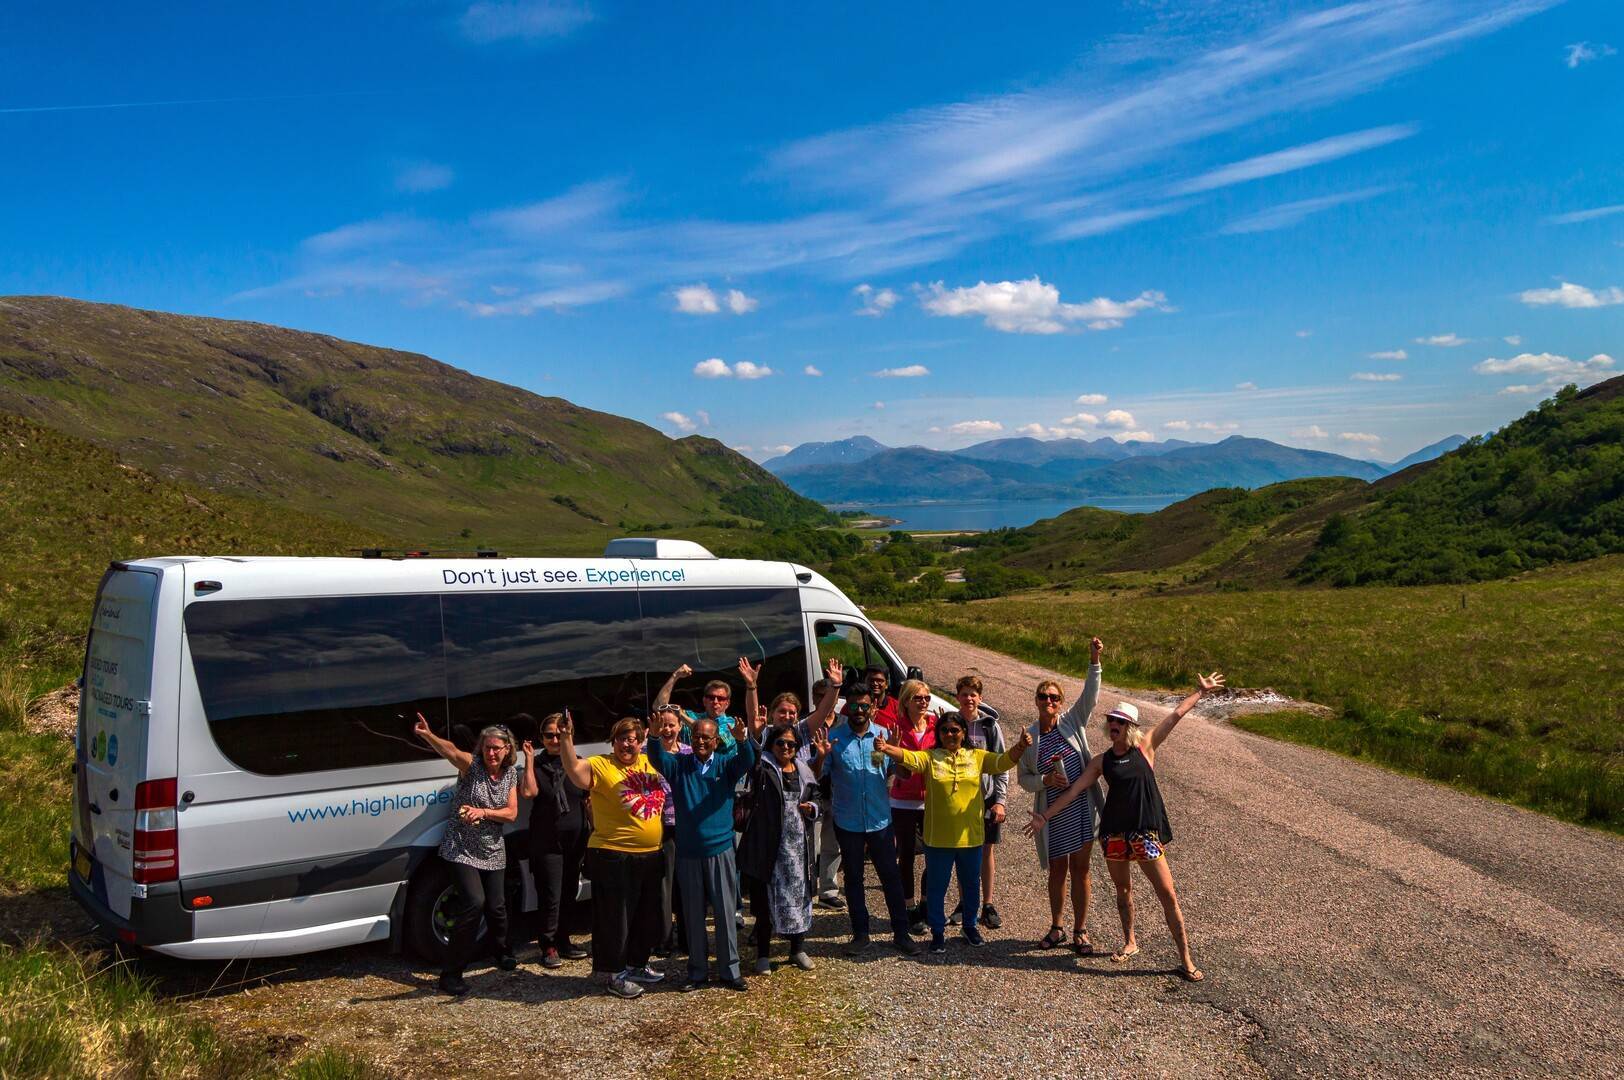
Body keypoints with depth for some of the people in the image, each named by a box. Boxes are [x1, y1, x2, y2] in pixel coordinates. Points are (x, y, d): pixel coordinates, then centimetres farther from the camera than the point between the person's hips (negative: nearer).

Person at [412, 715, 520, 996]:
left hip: (493, 852, 5)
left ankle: (503, 951, 40)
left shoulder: (510, 773, 1)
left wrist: (482, 812, -23)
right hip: (462, 849, -5)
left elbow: (511, 813, -5)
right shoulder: (471, 765, -14)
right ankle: (451, 973, -11)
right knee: (474, 901, -20)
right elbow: (449, 750, -36)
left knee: (496, 906, 8)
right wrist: (427, 735, -57)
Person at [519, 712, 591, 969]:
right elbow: (528, 792, -18)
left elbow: (588, 800, 13)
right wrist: (529, 760, -15)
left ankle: (563, 941, 25)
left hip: (575, 841, 4)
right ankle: (548, 947, 6)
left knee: (569, 894, 12)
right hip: (546, 843, -4)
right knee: (550, 897, -5)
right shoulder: (537, 765, 0)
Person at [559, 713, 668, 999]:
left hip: (650, 856, 7)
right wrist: (566, 739, -38)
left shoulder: (649, 762, 9)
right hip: (614, 857, -7)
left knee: (647, 916, 19)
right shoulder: (600, 765, -9)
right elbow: (575, 772, -28)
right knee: (615, 918, 2)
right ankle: (613, 975, 16)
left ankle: (636, 965, 35)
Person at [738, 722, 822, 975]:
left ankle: (798, 949, 27)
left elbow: (815, 800, 21)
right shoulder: (762, 769, -4)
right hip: (769, 846, -4)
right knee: (766, 899, 3)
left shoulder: (804, 771, 10)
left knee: (799, 896, 11)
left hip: (799, 845, 4)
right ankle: (763, 954, 16)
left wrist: (811, 808, -2)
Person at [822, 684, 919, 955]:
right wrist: (822, 755, -26)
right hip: (848, 822, 0)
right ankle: (860, 933, 25)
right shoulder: (833, 737, -6)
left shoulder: (884, 735, -1)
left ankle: (901, 933, 17)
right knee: (853, 878, 12)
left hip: (880, 820, 1)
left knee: (891, 877, 6)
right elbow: (819, 775, -7)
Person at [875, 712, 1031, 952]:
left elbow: (1004, 761, -7)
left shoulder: (978, 757, 2)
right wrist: (887, 748, -42)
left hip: (970, 836, 2)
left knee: (971, 884, 18)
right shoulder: (930, 758, -5)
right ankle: (938, 932, 25)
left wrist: (1020, 747, -28)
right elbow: (908, 757, -21)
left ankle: (970, 926, 39)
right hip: (938, 838, -2)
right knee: (936, 886, 9)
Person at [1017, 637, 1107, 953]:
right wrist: (1045, 780, -16)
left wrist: (1094, 661, -29)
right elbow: (1022, 778, 4)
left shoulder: (1072, 722, -1)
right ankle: (1056, 928, 28)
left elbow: (1090, 694, -15)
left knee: (1080, 870, 7)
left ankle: (1080, 931, 19)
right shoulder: (1028, 737, 0)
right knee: (1057, 870, 12)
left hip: (1083, 808, 0)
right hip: (1052, 813, 1)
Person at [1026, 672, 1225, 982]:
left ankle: (1186, 959, 4)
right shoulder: (1102, 761, 3)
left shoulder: (1145, 748, -1)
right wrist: (1045, 815, 0)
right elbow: (1074, 790, 3)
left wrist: (1201, 692, 3)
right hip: (1114, 832, 3)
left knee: (1167, 895, -3)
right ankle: (1130, 943, 36)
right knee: (1122, 889, 16)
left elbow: (1175, 715, 0)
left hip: (1146, 832, -3)